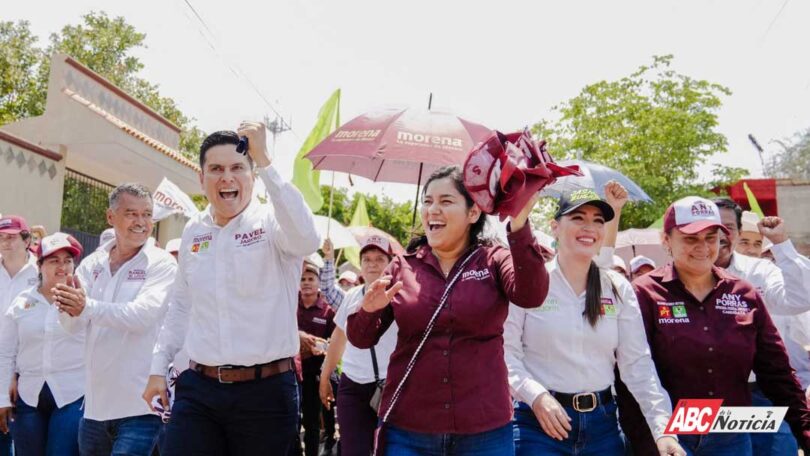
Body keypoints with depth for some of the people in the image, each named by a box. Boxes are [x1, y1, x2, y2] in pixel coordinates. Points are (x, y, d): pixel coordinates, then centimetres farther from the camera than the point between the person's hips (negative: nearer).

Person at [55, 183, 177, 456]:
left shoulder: (162, 264, -7)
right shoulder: (92, 264, 7)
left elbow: (143, 315, -21)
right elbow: (73, 326, -2)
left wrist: (87, 307, -33)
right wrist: (69, 307, -24)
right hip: (95, 403, 5)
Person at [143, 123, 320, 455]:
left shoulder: (272, 222, -7)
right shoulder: (193, 231, 10)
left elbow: (307, 240, -31)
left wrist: (264, 160, -28)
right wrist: (158, 368, 18)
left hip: (266, 390, -4)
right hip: (197, 389, 4)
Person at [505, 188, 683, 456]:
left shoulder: (618, 288, 5)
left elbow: (638, 363, 1)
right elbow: (506, 350, -8)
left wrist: (663, 428, -7)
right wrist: (535, 395, -21)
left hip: (602, 421, 4)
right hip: (539, 420, -3)